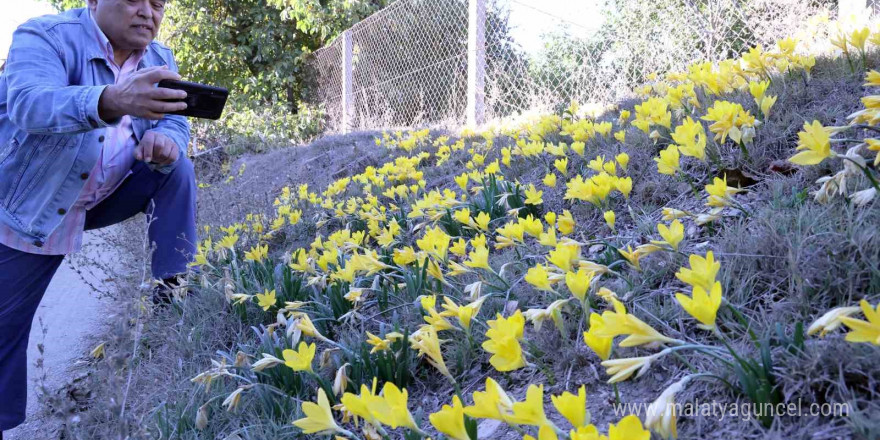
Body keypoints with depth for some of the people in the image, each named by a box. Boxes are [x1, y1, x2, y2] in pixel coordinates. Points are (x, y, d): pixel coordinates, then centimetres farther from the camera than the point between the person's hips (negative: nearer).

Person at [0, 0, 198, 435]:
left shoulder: (159, 60, -4)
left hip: (107, 197, 4)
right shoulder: (46, 36, -22)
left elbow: (174, 124, -8)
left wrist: (166, 142, -35)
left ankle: (175, 287, -11)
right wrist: (111, 102, -61)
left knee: (176, 169, -18)